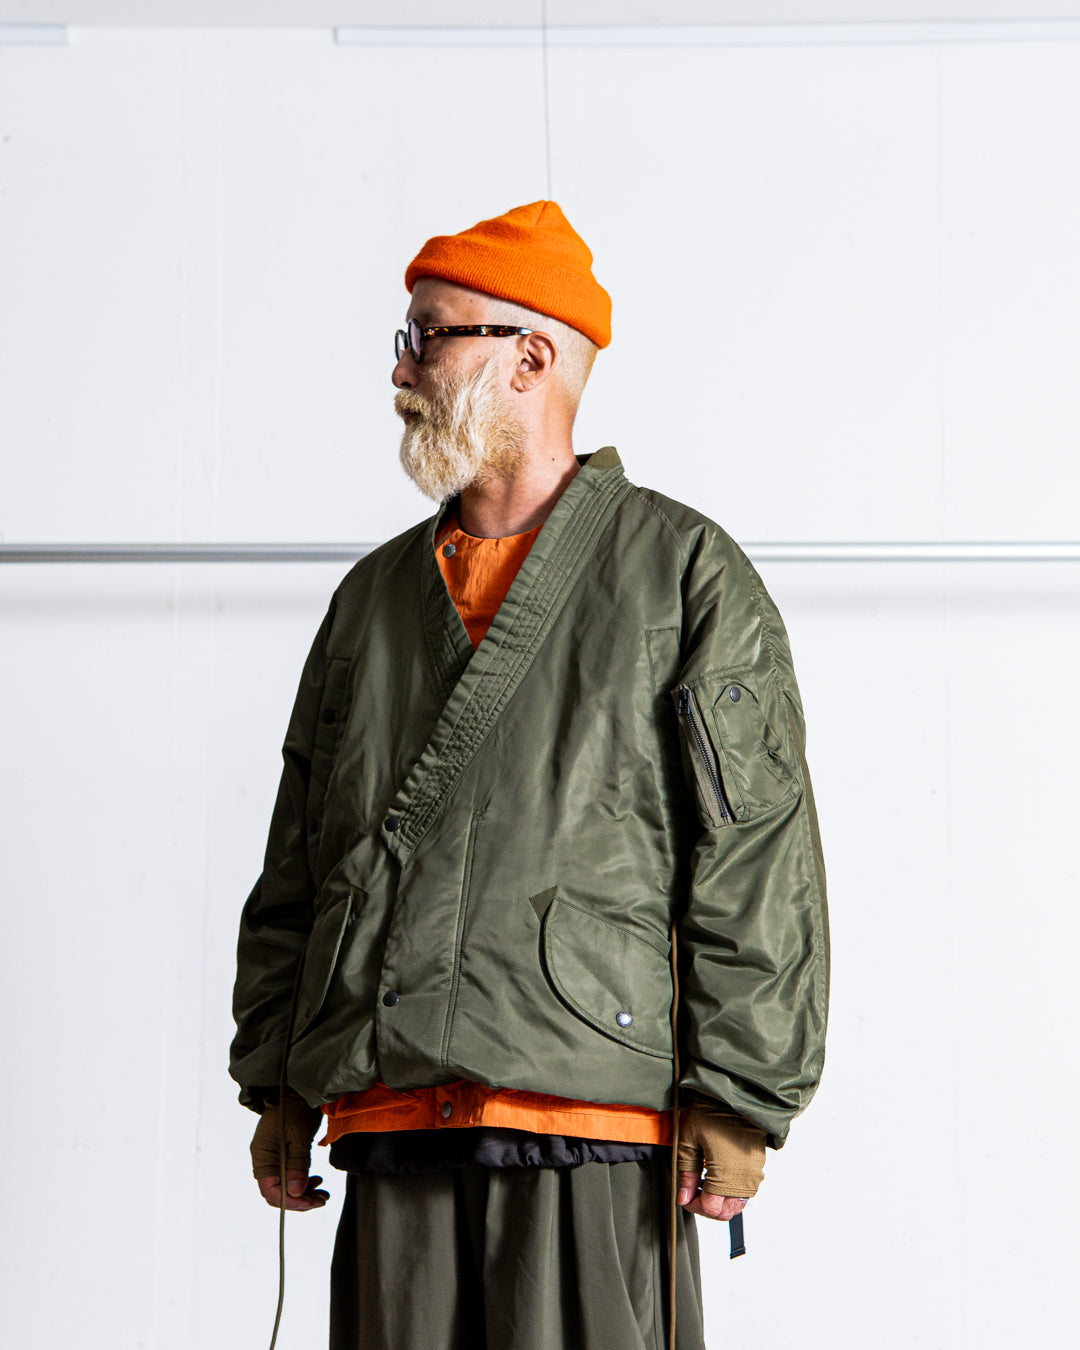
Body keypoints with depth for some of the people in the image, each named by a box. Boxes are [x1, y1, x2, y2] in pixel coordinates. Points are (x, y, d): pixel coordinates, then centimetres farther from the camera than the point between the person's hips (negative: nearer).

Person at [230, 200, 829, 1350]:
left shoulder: (685, 570, 4)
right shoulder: (375, 595, 20)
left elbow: (761, 850, -2)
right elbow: (297, 859, 22)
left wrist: (737, 1098, -9)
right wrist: (277, 1082, 14)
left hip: (598, 1111, -5)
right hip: (389, 1118, 5)